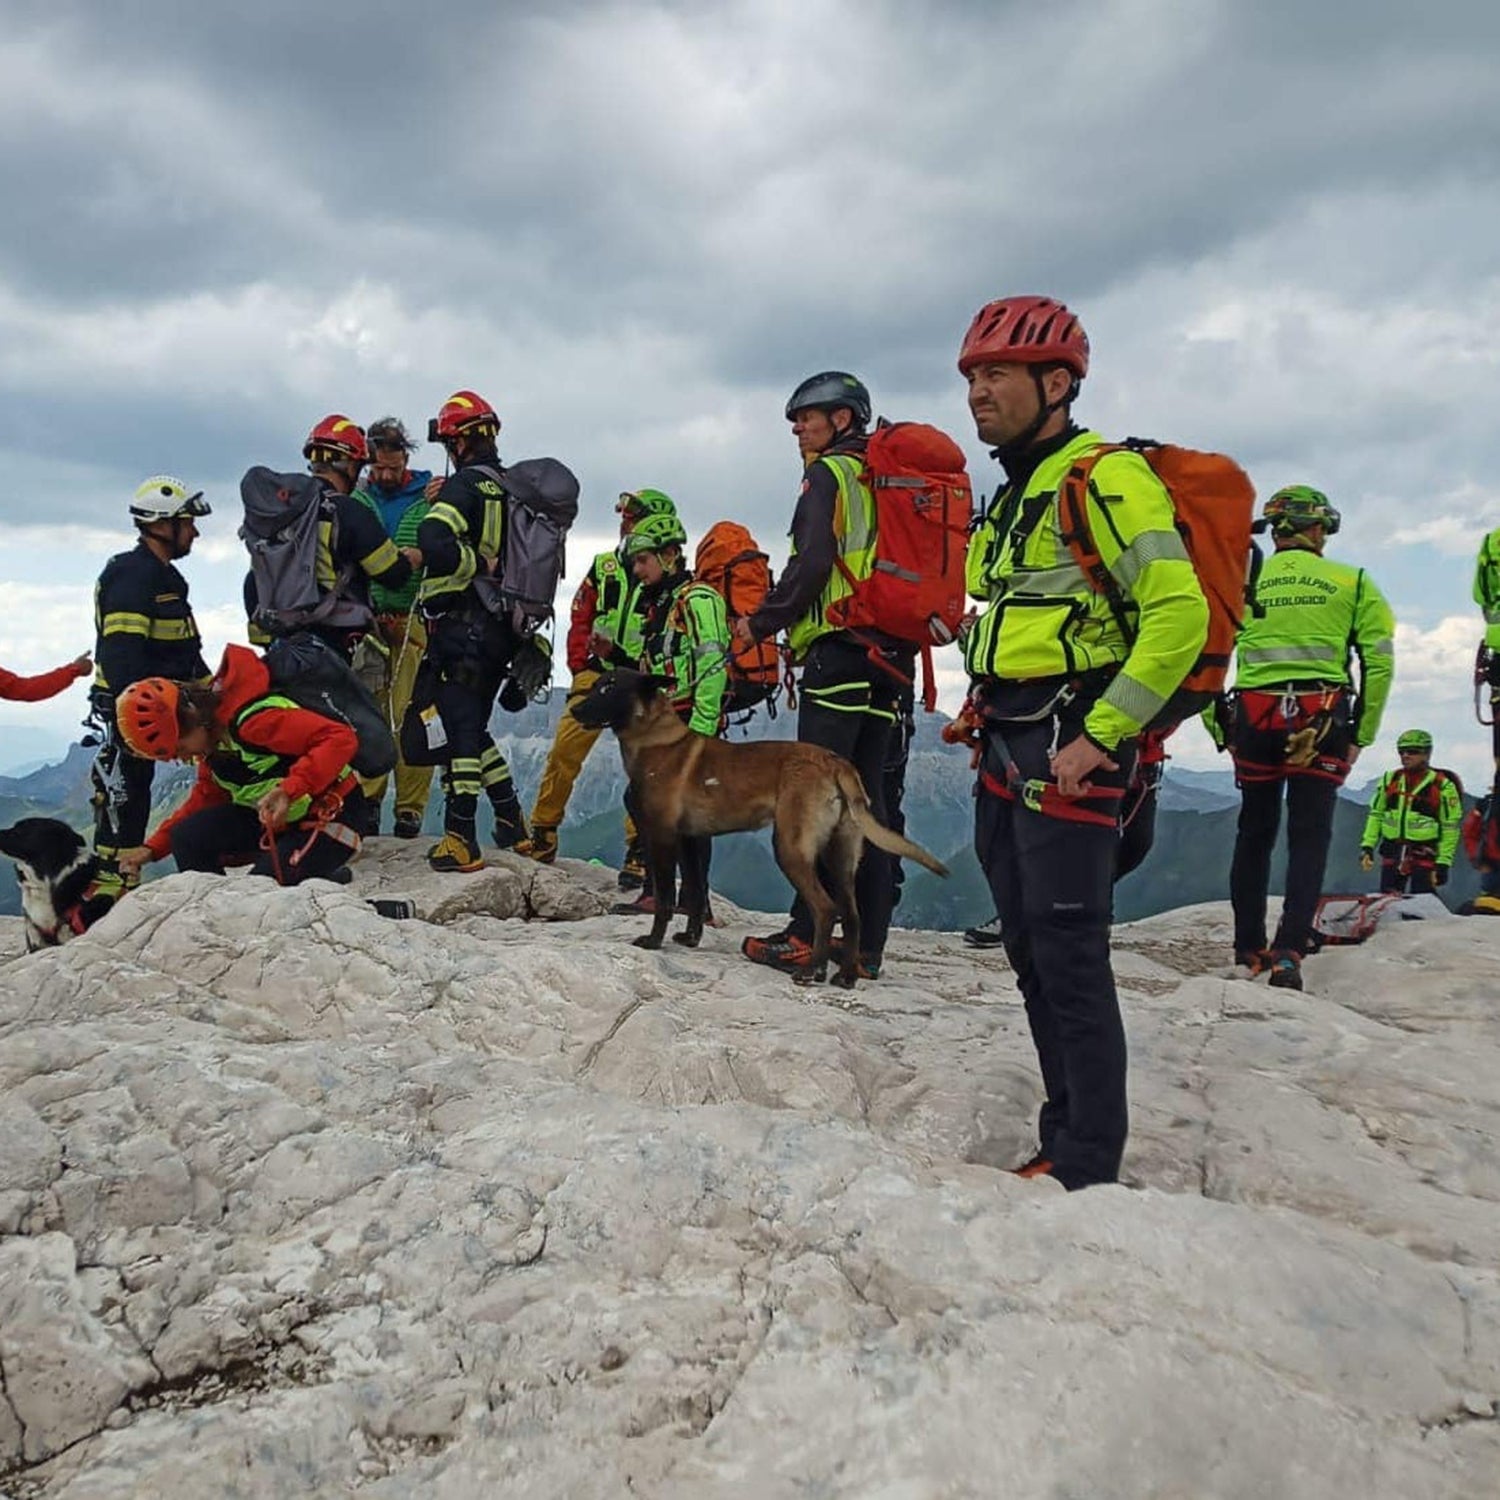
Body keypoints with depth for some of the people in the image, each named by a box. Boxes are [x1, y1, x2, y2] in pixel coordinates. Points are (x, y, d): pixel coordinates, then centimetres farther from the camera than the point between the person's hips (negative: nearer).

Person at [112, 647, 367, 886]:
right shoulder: (209, 737, 1)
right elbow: (207, 796, 14)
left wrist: (289, 790, -44)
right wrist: (153, 848, 5)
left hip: (329, 815, -9)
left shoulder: (250, 720, -28)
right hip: (273, 818, 9)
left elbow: (341, 738, -34)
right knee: (188, 838, -6)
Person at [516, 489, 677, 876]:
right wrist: (580, 666, 4)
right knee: (563, 752, -4)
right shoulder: (604, 566, 13)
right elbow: (580, 618, 15)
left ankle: (639, 851, -1)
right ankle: (542, 836, 7)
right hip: (596, 674, 3)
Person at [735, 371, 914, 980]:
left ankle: (808, 937, -10)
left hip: (839, 650, -8)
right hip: (891, 655, 8)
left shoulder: (829, 474, -1)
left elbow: (812, 564, -14)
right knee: (866, 798, 6)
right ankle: (865, 945, 6)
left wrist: (760, 622, -3)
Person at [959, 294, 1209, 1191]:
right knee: (1031, 952, 12)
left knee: (1069, 956, -7)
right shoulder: (1014, 497, 18)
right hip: (1007, 747, 10)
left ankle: (1089, 1168, 5)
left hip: (1071, 749, -9)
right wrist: (989, 717, 17)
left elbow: (1179, 614, -20)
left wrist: (1101, 735, -21)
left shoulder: (1104, 478, -10)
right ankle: (1065, 1140, 24)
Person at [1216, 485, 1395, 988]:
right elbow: (1380, 663, 0)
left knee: (1254, 834, 13)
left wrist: (1220, 731, 7)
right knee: (1309, 838, 3)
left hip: (1255, 720, 2)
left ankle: (1248, 950, 18)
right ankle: (1288, 953, -7)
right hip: (1323, 722, -2)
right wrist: (1361, 735, 4)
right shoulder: (1352, 583, 6)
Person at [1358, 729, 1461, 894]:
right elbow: (1375, 815, 13)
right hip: (1392, 856, 4)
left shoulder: (1443, 786, -4)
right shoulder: (1389, 780, 9)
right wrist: (1367, 846, 3)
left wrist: (1443, 863, -10)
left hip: (1425, 858, -4)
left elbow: (1451, 828, -4)